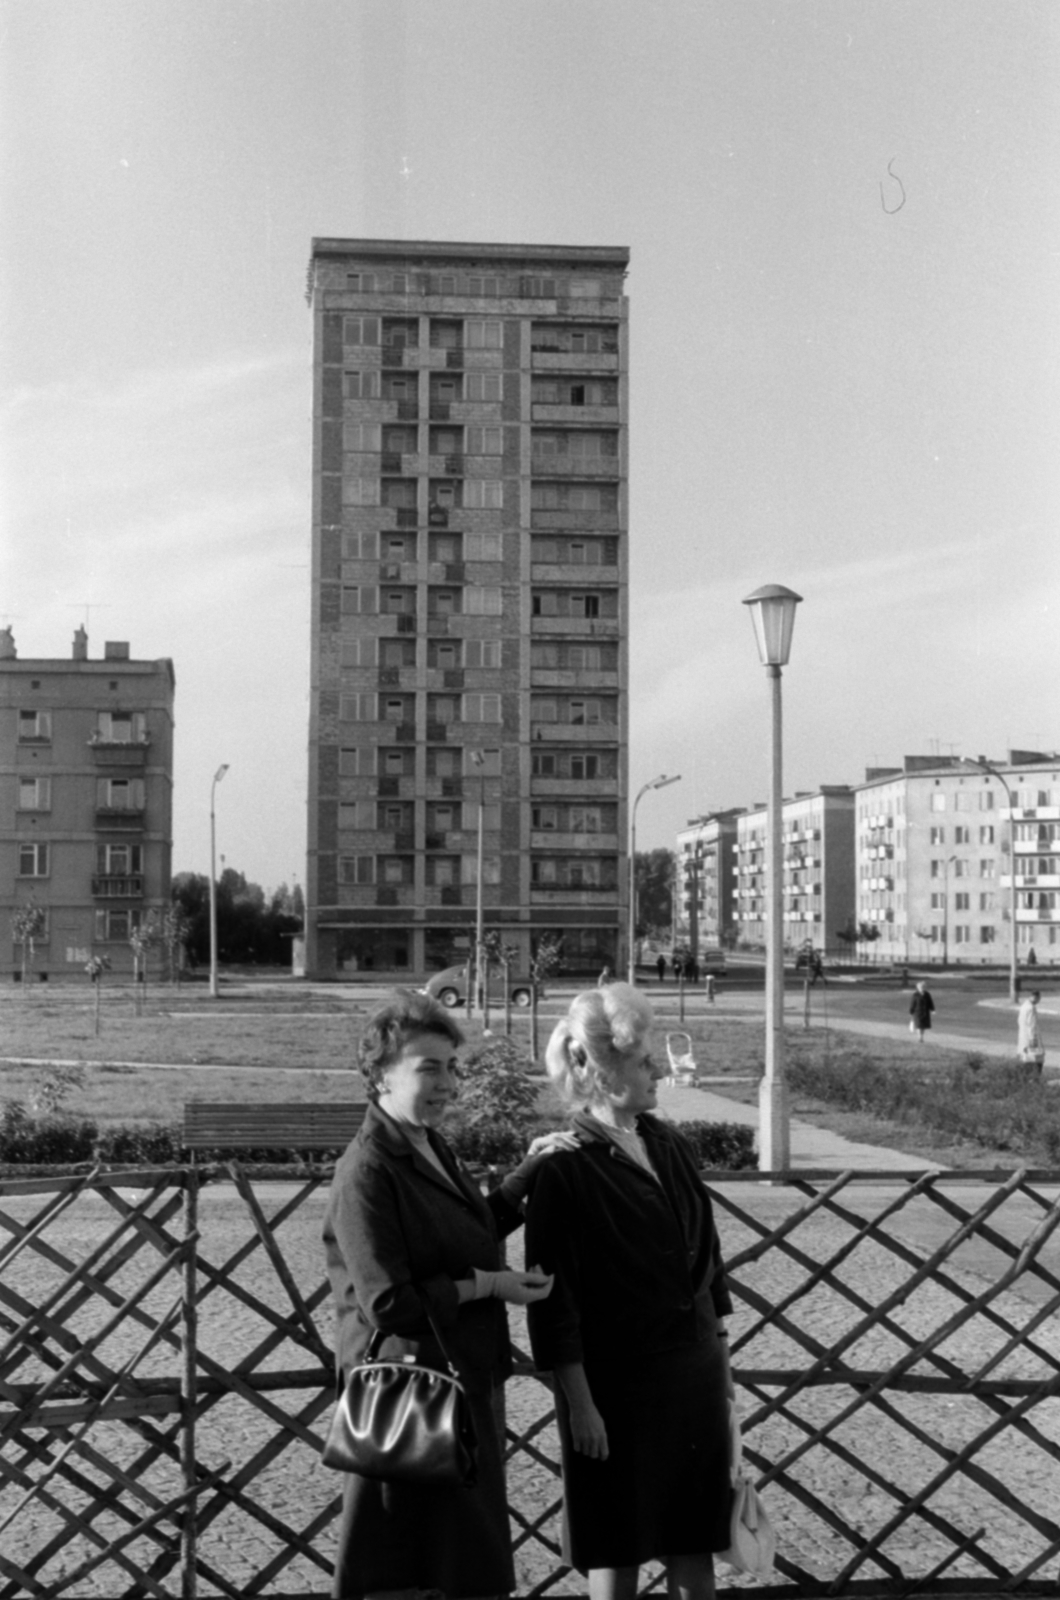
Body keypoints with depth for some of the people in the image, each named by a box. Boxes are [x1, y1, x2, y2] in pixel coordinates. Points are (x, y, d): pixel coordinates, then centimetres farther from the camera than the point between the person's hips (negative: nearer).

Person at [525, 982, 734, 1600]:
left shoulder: (671, 1147, 4)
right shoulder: (565, 1170, -15)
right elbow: (557, 1299, -14)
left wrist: (720, 1352, 14)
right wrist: (580, 1403, -15)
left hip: (695, 1368, 6)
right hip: (617, 1377, -6)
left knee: (695, 1535, 13)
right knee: (618, 1548, 7)